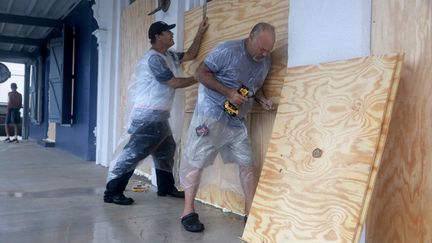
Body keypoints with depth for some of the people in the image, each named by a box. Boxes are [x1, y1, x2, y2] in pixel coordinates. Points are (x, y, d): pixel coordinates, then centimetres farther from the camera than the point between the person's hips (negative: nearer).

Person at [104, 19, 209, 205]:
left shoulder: (169, 56, 14)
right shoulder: (154, 58, -16)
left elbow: (190, 55, 23)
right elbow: (174, 82, -16)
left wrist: (200, 33, 15)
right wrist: (198, 78, -5)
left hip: (158, 115, 11)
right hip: (149, 115, -11)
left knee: (166, 150, 18)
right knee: (134, 152, -9)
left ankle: (166, 187, 29)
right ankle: (112, 192, -4)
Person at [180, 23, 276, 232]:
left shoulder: (265, 61, 6)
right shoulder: (227, 50, -16)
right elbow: (200, 74, -14)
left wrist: (262, 100, -3)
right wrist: (228, 92, -23)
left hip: (237, 121, 7)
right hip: (211, 116, -6)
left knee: (247, 164, 5)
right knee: (195, 162, -2)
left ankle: (251, 212, 15)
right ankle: (188, 212, 10)